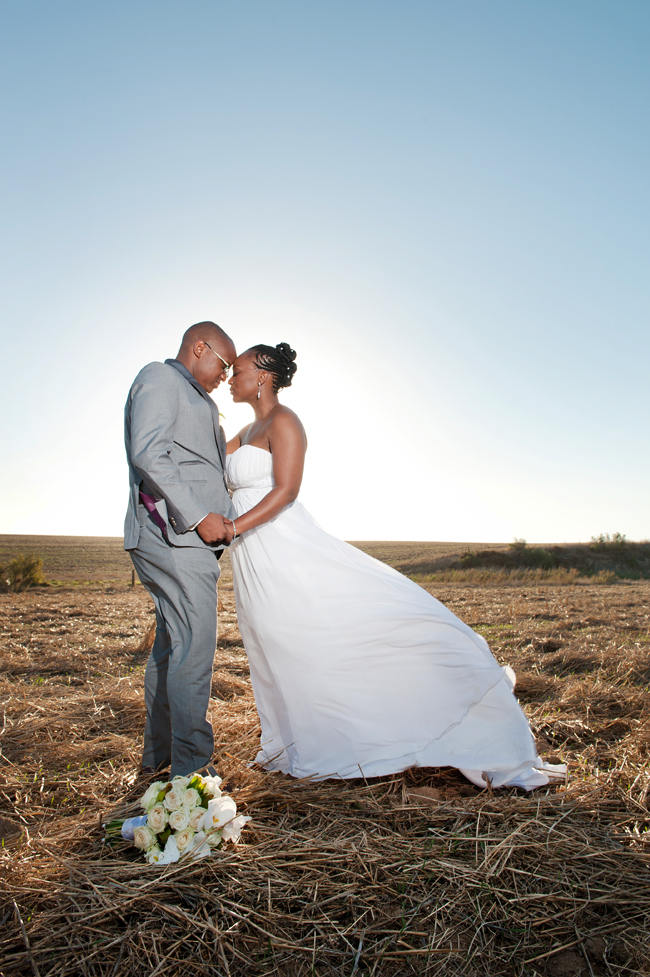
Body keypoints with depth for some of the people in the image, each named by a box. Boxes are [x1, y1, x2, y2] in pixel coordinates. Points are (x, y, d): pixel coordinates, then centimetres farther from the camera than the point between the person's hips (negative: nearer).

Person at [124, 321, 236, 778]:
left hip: (189, 536, 10)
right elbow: (148, 454, -16)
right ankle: (191, 767, -4)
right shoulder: (159, 377, -2)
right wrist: (199, 517, -19)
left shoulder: (196, 400, 28)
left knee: (172, 646, 13)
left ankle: (159, 754, 24)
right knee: (195, 646, -11)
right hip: (172, 534, -10)